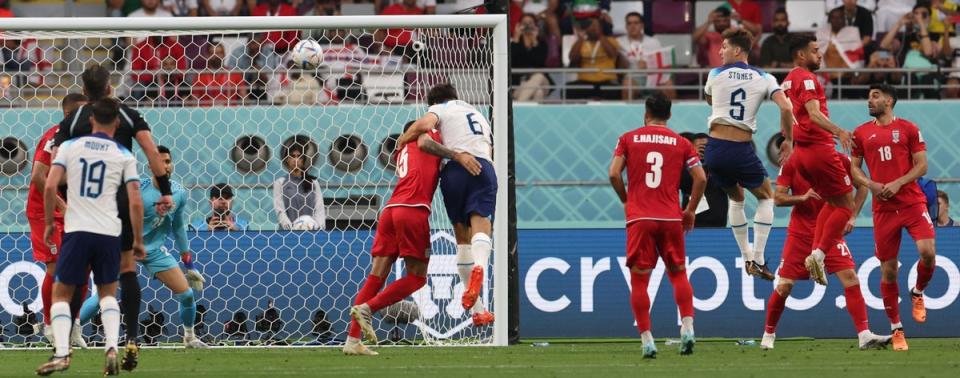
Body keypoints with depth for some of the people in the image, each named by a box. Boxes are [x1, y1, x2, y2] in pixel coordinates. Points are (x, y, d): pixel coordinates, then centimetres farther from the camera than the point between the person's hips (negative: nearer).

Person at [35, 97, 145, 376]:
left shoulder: (69, 147, 4)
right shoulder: (124, 156, 5)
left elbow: (50, 187, -4)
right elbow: (135, 202, 0)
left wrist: (49, 223, 9)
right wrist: (138, 241, 10)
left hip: (77, 230, -1)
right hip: (110, 233, 1)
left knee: (61, 292, 10)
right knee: (108, 292, 20)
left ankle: (61, 353, -7)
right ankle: (112, 348, -2)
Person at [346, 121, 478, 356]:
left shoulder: (402, 153, 34)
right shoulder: (427, 135, 15)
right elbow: (424, 143, -9)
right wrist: (457, 156, -14)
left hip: (390, 210, 7)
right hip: (413, 210, -7)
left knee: (377, 275, 4)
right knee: (417, 278, 2)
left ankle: (352, 341, -2)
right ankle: (366, 308, -14)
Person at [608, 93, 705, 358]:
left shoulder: (628, 139, 5)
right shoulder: (681, 143, 8)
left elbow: (614, 174, -3)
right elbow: (701, 178, 3)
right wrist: (691, 211, 14)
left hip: (639, 218, -1)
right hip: (672, 218, 1)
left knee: (639, 279, 2)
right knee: (678, 274, 13)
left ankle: (647, 340, -3)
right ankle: (687, 328, -3)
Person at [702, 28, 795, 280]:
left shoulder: (716, 75, 4)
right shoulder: (764, 79, 2)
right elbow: (786, 108, -11)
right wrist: (788, 141, 1)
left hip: (715, 147, 2)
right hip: (742, 149, -2)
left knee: (736, 198, 26)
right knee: (766, 197, 19)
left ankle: (747, 259, 25)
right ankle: (758, 260, 7)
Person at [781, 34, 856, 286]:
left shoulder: (787, 81, 16)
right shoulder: (807, 79, -12)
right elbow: (814, 114, -27)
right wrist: (838, 131, -41)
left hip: (801, 151, 10)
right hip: (819, 149, -10)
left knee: (832, 202, 20)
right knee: (846, 205, -3)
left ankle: (815, 254, 9)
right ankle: (820, 255, -13)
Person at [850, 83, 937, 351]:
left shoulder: (908, 129, 4)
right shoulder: (861, 133, 11)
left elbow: (922, 166, 0)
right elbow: (854, 168, 13)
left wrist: (897, 183, -13)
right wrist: (871, 185, -7)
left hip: (912, 201, -2)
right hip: (883, 208, 2)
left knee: (928, 251, -22)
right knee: (888, 270, 0)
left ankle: (918, 294, 10)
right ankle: (896, 330, 11)